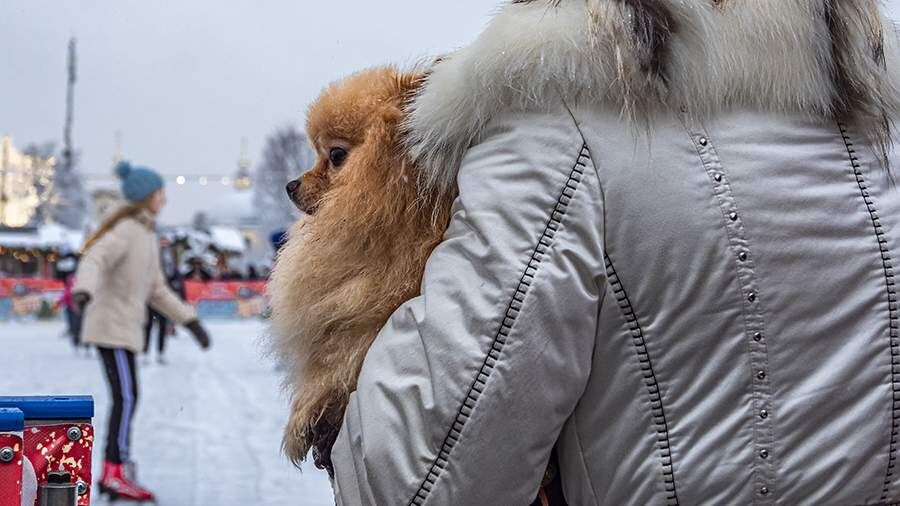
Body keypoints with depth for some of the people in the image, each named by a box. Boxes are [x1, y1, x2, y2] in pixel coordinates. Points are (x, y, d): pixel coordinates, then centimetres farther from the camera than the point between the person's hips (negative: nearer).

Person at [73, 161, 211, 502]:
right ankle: (115, 474, -12)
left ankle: (113, 475, 10)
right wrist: (83, 291, -52)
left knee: (125, 399, 8)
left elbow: (155, 289, 19)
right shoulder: (125, 230, -14)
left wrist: (190, 321, 16)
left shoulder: (147, 236, 15)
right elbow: (94, 260, -31)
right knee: (127, 398, -13)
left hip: (125, 325, 9)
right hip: (111, 324, -9)